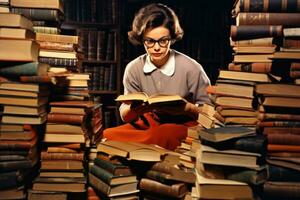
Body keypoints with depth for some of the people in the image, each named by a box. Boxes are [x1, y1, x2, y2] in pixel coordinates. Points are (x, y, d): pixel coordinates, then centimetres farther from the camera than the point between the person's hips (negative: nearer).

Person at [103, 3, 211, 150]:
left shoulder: (191, 68, -10)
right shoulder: (133, 69, -1)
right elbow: (125, 116, 1)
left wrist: (188, 108, -24)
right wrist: (134, 109, -24)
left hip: (182, 126, -2)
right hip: (146, 125, 3)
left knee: (162, 135, -37)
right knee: (108, 135, -25)